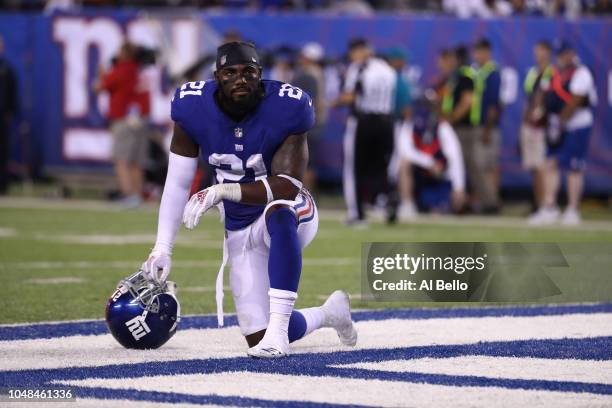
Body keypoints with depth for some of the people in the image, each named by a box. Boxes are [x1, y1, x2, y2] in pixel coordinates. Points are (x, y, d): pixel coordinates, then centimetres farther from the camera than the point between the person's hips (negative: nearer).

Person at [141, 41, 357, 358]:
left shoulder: (286, 109, -23)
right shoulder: (193, 109, -12)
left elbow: (286, 187, -28)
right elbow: (177, 184, -5)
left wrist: (220, 192, -37)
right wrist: (162, 249, -11)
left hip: (289, 214, -4)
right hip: (240, 232, 4)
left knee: (279, 210, -43)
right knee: (258, 338, -2)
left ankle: (278, 327, -41)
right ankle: (329, 313, 32)